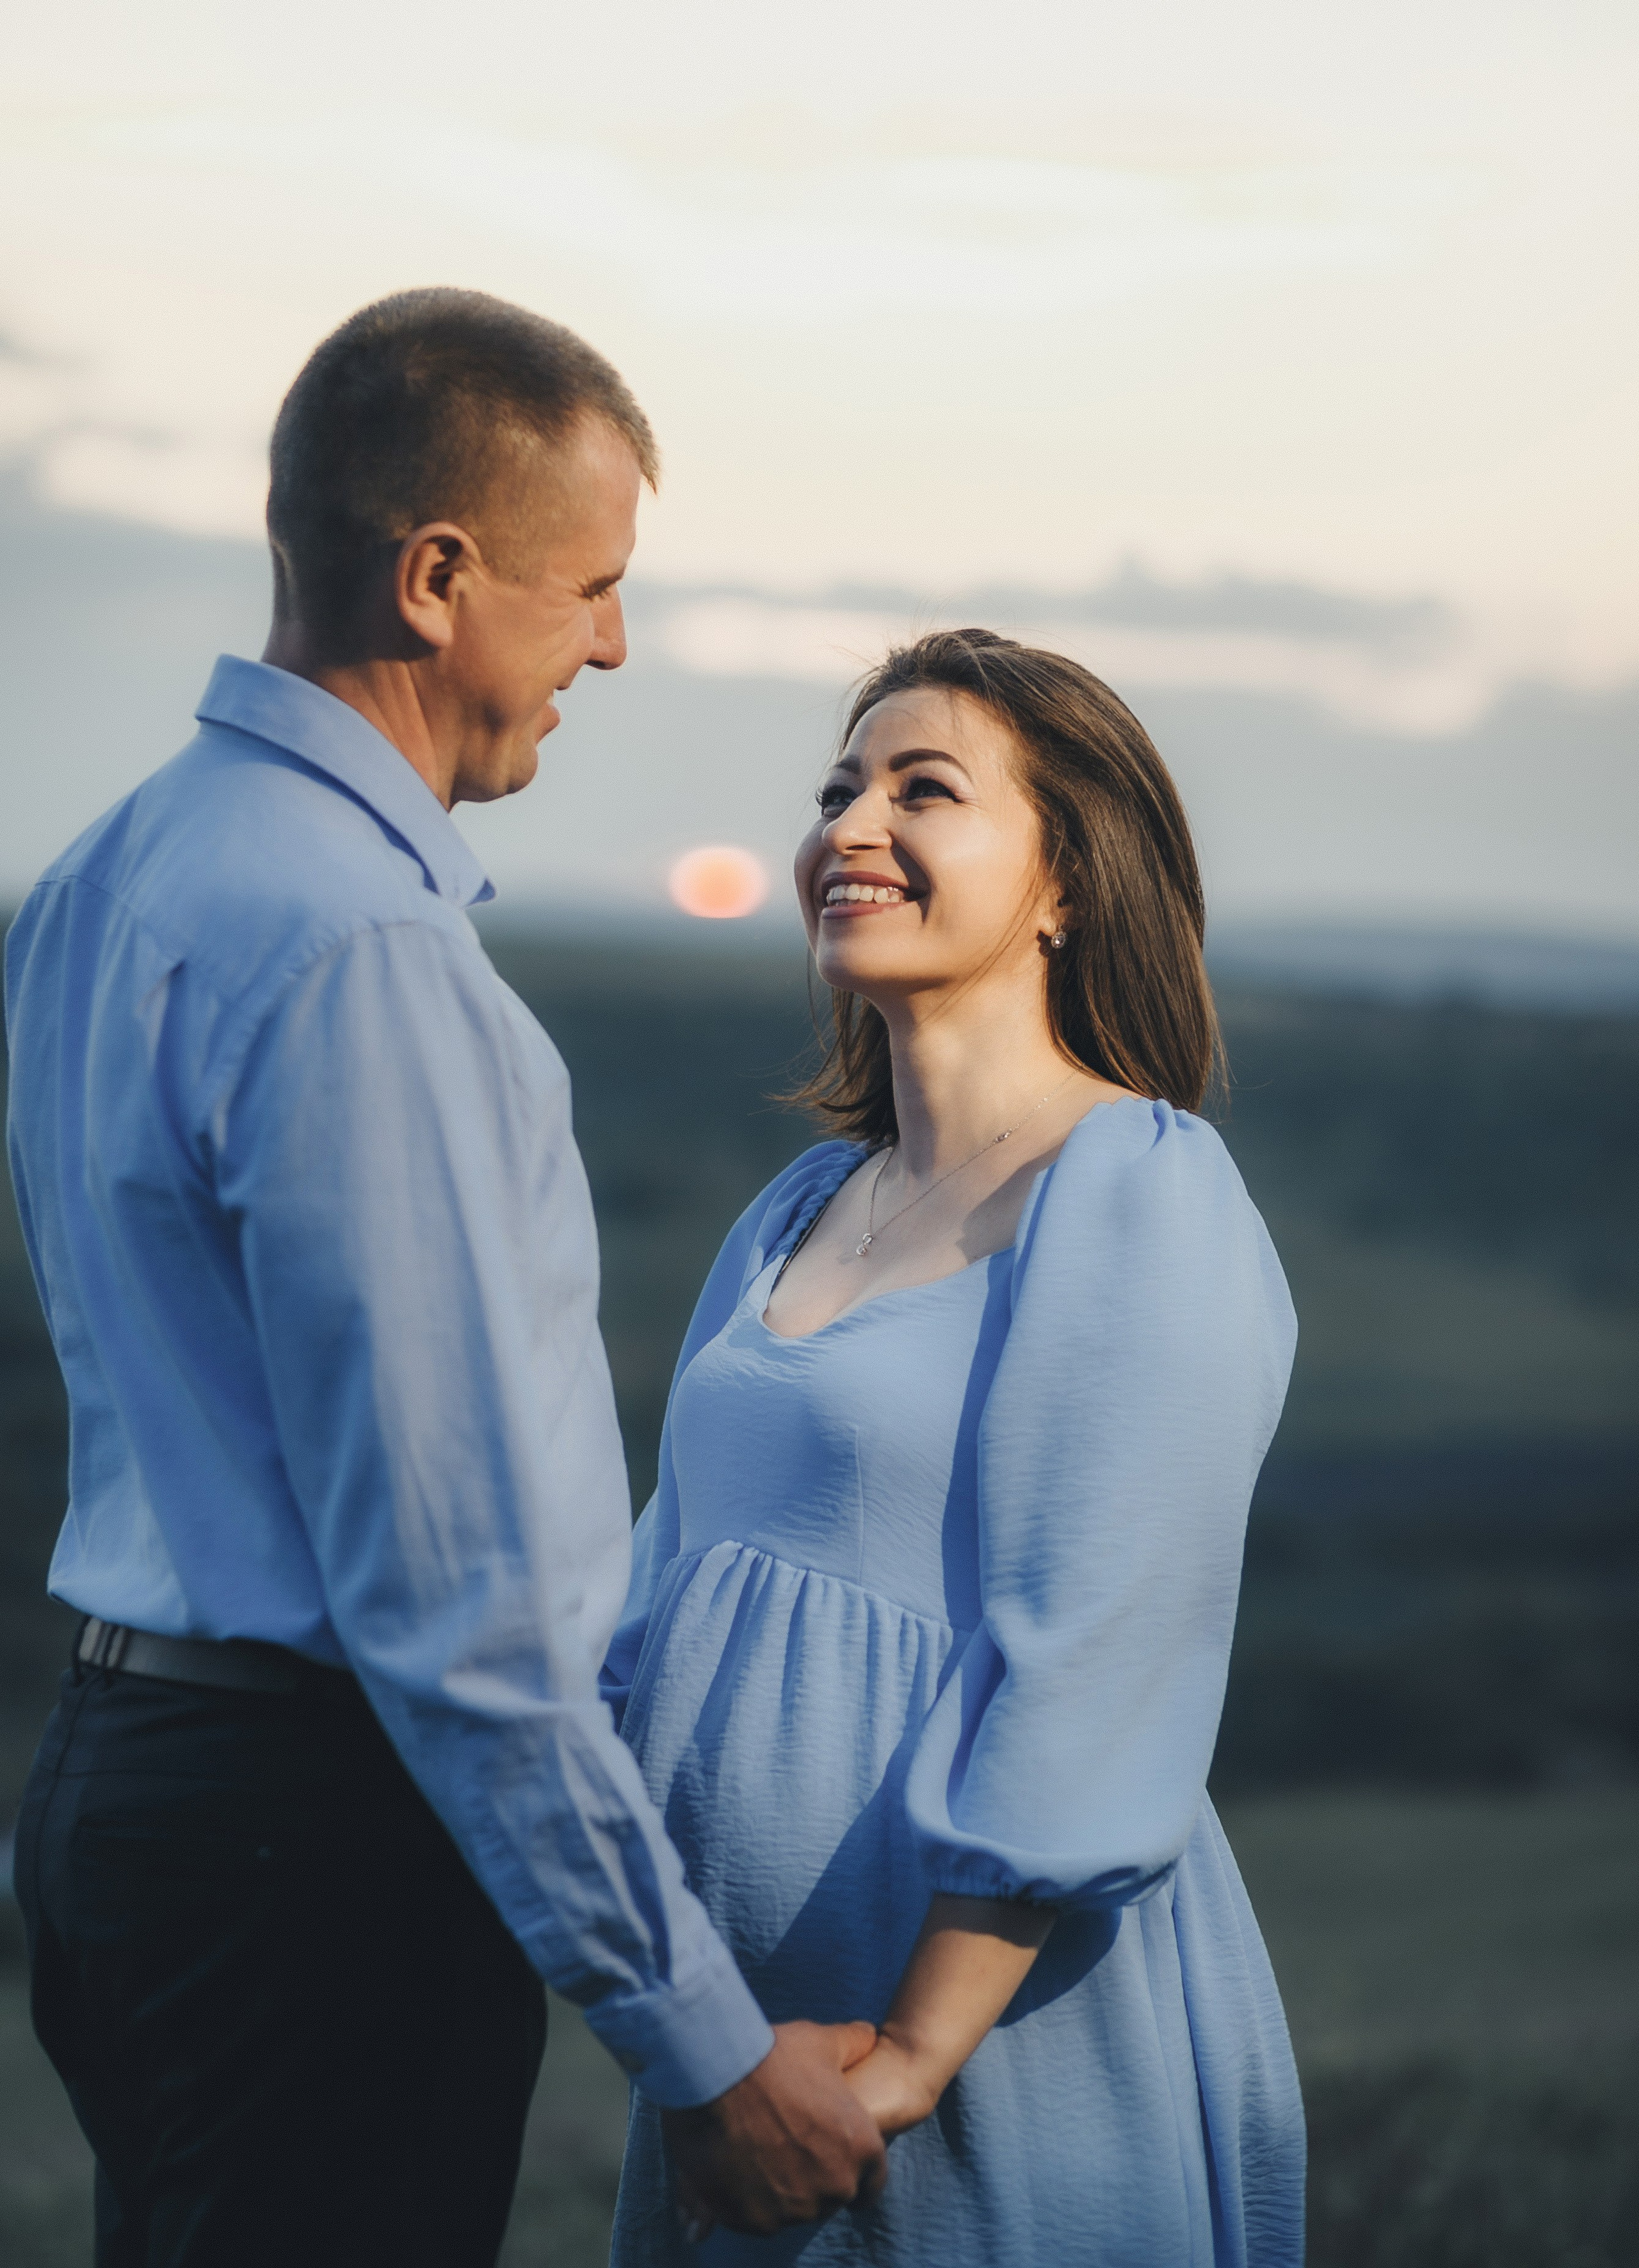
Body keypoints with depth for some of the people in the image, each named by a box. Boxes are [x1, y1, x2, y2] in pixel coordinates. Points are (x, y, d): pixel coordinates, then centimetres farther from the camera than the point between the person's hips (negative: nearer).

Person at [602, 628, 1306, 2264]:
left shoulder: (1143, 1201, -12)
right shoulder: (798, 1217, 12)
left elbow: (1089, 1681, -18)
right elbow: (670, 1583, 16)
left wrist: (916, 2060, -21)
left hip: (1019, 2064, -7)